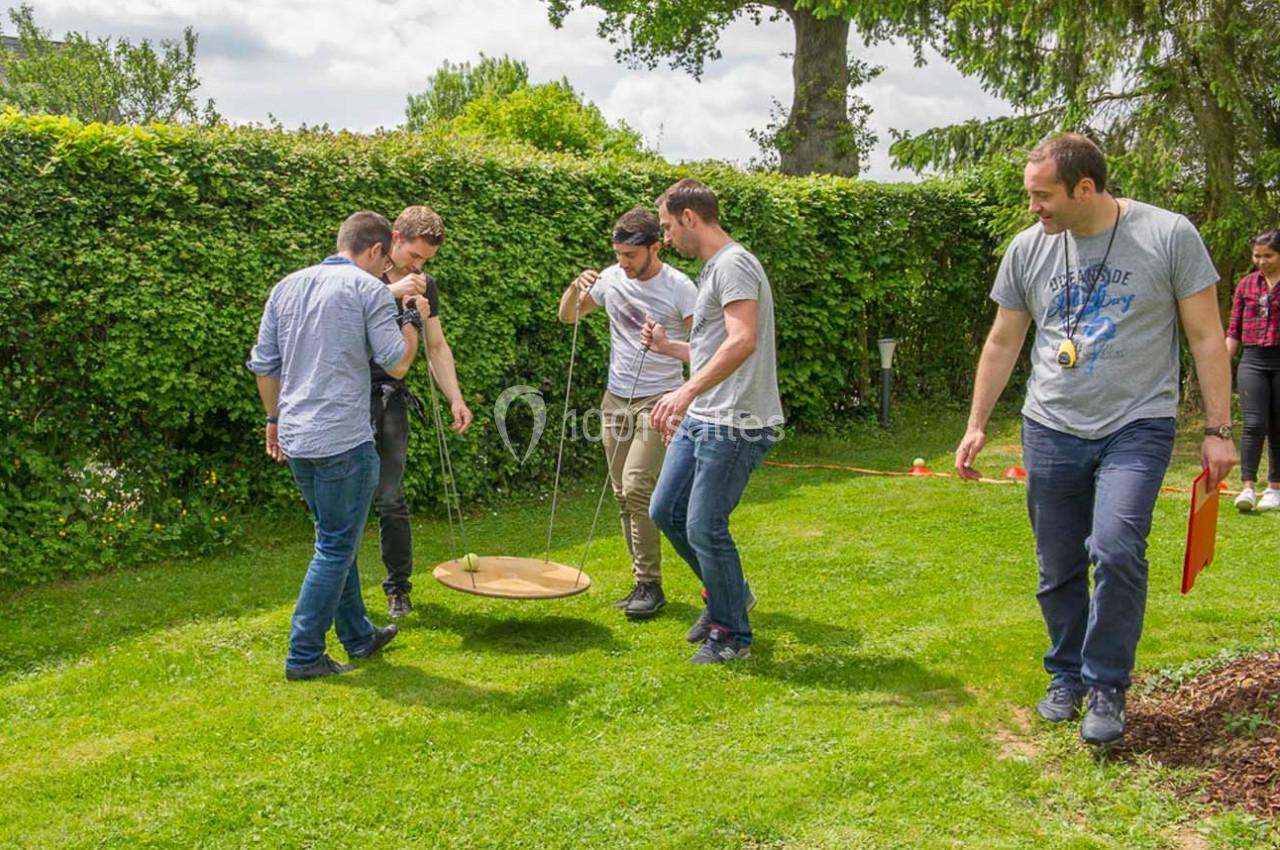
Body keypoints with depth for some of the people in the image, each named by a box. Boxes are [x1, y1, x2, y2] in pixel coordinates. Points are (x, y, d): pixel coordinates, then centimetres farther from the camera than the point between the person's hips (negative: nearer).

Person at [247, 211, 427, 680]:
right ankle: (303, 655, 6)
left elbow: (263, 365, 13)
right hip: (344, 439, -7)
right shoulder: (369, 289, -8)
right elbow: (396, 363, -9)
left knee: (337, 540, 19)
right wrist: (413, 318, 7)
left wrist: (275, 419, 24)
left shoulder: (287, 286, 11)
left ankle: (358, 635, 31)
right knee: (336, 547, 3)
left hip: (296, 439, 7)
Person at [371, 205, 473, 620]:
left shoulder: (424, 286, 9)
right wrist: (391, 292, -29)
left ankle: (399, 587, 14)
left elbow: (436, 346, 15)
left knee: (390, 499, 0)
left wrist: (455, 398, 7)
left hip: (389, 398, 3)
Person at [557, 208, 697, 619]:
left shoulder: (679, 288, -10)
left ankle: (650, 584, -6)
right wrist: (576, 288, -5)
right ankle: (642, 583, 18)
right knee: (624, 497, 7)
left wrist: (665, 344, -26)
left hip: (658, 400, -5)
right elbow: (567, 317, 15)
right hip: (616, 399, 6)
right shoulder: (611, 278, 3)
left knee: (636, 488, -17)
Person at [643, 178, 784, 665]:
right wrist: (667, 347, 23)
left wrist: (686, 392, -35)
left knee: (704, 528, -6)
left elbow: (742, 341, -28)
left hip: (735, 424, -10)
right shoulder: (711, 269, 19)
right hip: (699, 419, 10)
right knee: (665, 512, 14)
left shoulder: (733, 264, -13)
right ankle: (728, 594, 32)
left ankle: (732, 634, 12)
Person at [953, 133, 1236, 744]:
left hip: (1137, 426, -3)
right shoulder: (1028, 248, 2)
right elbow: (1003, 342, 11)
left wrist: (1218, 429, -4)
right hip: (1051, 430, 4)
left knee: (1116, 551, -20)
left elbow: (1206, 336, -2)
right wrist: (977, 425, 10)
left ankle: (1107, 687, -1)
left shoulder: (1168, 235, -7)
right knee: (1058, 571, 9)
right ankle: (1067, 677, 29)